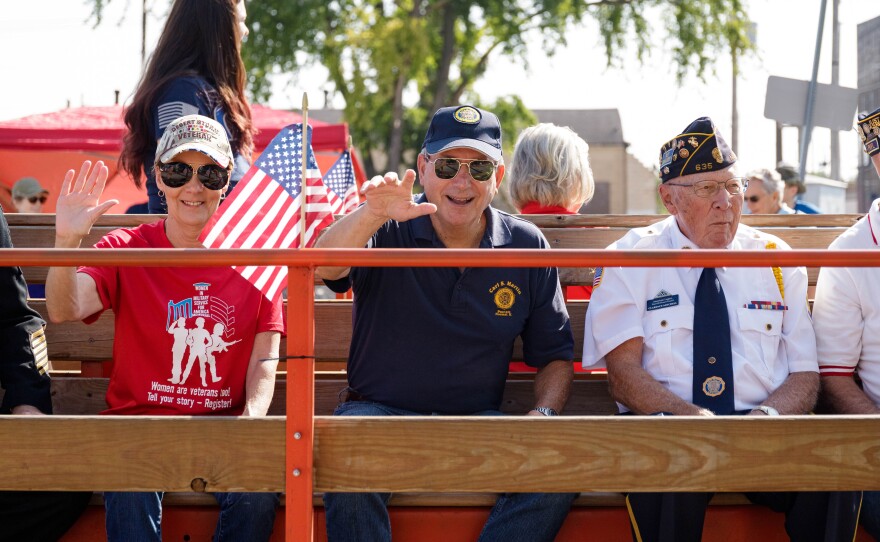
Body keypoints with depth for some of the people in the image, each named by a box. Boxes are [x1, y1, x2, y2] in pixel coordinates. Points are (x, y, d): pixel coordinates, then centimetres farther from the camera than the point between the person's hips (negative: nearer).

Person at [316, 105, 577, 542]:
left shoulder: (526, 247, 6)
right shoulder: (388, 233, -2)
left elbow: (554, 354, 13)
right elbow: (324, 267, -25)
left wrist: (542, 415, -8)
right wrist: (373, 214, -44)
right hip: (380, 413, -2)